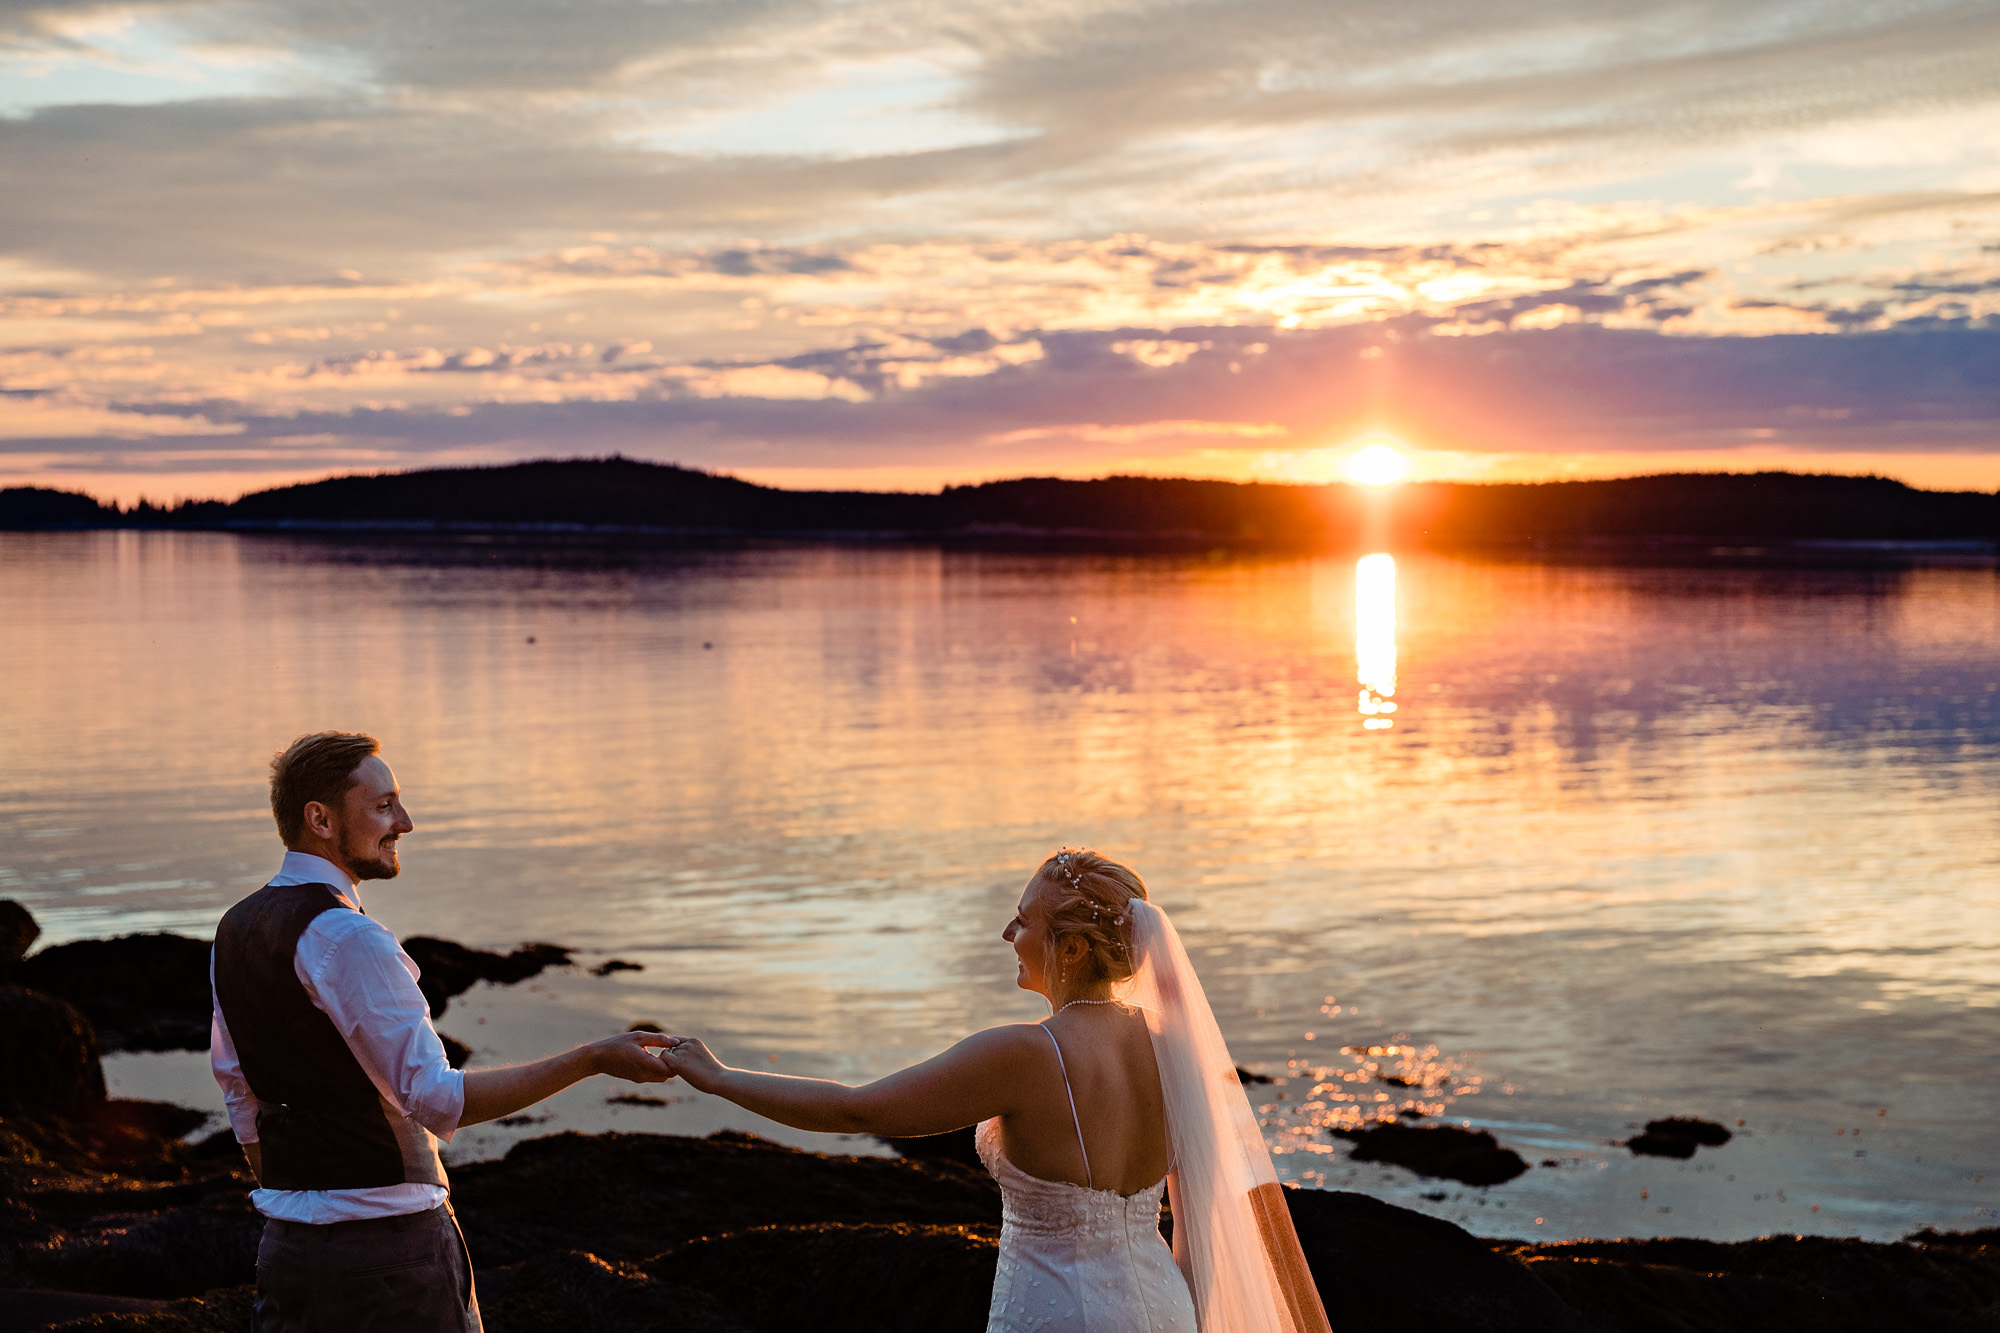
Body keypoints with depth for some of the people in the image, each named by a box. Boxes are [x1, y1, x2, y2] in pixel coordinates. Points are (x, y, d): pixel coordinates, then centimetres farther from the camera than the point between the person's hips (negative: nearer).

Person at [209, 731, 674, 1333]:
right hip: (387, 1239, -8)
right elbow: (438, 1101, -21)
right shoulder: (347, 939, -18)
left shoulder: (235, 929, 10)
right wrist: (592, 1060, -20)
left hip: (285, 1239, 8)